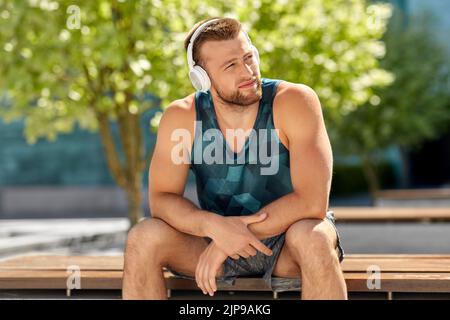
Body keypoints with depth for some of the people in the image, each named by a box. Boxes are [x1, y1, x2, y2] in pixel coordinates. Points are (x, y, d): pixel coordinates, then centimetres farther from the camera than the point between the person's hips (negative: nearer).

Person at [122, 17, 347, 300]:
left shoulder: (295, 101, -20)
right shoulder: (182, 116, -10)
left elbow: (312, 202, -26)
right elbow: (161, 199, -12)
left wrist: (229, 237, -25)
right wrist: (214, 226, -33)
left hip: (287, 237, -2)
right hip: (216, 240, 3)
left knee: (315, 237, -37)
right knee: (143, 238, -23)